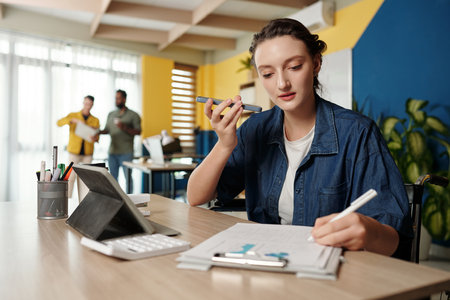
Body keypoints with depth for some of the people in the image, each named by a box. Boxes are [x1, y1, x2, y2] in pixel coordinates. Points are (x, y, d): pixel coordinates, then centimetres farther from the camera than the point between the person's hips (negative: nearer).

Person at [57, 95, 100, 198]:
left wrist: (94, 139, -23)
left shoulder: (95, 120, 7)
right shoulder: (73, 115, 3)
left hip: (87, 153, 2)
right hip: (74, 151, -2)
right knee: (72, 177, -4)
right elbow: (59, 123, -13)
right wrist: (73, 120, -29)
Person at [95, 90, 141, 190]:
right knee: (113, 177, 8)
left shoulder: (133, 115, 0)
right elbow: (107, 130, 16)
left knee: (128, 176, -5)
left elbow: (138, 131, -6)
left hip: (126, 153, -5)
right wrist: (98, 132, -4)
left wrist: (124, 128, -18)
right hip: (112, 151, 5)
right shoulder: (111, 114, 16)